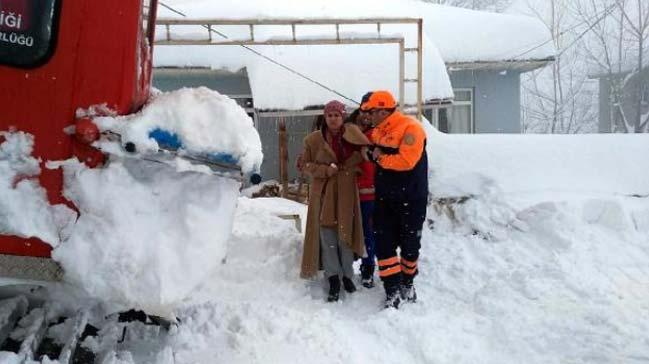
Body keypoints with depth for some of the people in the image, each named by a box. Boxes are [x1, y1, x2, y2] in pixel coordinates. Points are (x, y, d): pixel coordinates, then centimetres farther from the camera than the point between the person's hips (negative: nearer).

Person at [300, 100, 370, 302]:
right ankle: (333, 279, 5)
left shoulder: (352, 134, 1)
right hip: (323, 193, 0)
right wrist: (326, 170, -10)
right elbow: (306, 165, 3)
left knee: (346, 233, 7)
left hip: (346, 192, 1)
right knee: (327, 235, -3)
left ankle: (347, 275, 23)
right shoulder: (313, 139, 0)